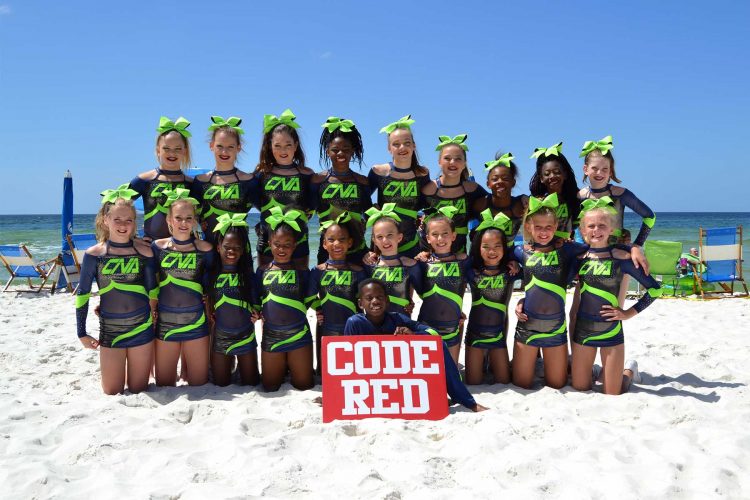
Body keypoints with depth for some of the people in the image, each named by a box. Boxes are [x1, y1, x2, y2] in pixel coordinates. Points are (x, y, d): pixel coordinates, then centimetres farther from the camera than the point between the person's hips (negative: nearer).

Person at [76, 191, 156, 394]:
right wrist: (81, 332, 2)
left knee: (138, 390, 9)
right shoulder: (94, 254, -6)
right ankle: (114, 370, 38)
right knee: (112, 393, 8)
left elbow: (153, 291, 4)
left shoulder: (144, 252, -4)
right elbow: (82, 294, 1)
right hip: (109, 330, 0)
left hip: (142, 329, 1)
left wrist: (157, 323, 6)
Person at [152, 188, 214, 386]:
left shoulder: (204, 249, -1)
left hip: (196, 323, 0)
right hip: (165, 323, 1)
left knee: (199, 384, 7)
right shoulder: (158, 247, 0)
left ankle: (188, 368, 36)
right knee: (164, 385, 7)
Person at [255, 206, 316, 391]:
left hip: (299, 335, -2)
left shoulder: (302, 272, -2)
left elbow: (310, 300, 6)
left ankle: (292, 367, 36)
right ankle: (283, 369, 40)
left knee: (304, 386, 7)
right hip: (271, 336, 2)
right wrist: (256, 314, -3)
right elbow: (256, 300, 12)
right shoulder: (263, 271, 3)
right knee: (270, 387, 11)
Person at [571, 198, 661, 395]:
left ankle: (629, 370, 35)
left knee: (612, 395, 4)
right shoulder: (579, 257, 1)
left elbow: (654, 289, -4)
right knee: (579, 388, 9)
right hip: (582, 329, 3)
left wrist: (629, 313, -6)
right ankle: (605, 370, 39)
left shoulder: (620, 257, -8)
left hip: (611, 331, -3)